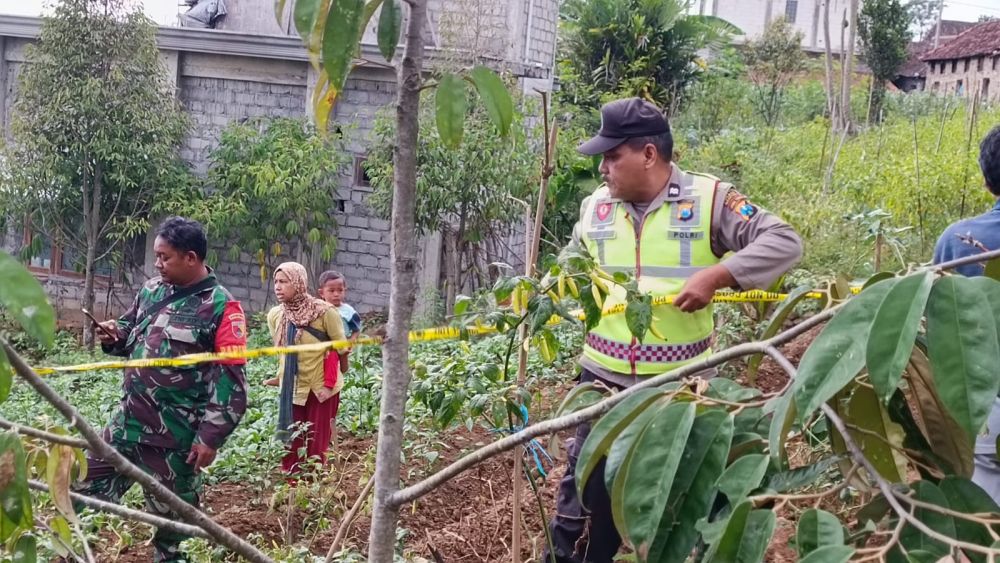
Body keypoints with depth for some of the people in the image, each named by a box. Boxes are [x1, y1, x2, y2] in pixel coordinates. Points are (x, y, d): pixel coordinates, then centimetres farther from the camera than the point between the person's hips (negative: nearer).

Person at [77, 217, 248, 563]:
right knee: (84, 494, 12)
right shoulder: (152, 291, 8)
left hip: (175, 438, -6)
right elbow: (132, 333, 25)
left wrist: (210, 437, -18)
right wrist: (115, 336, 0)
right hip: (127, 422, 7)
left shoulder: (221, 307, -13)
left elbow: (230, 381, -15)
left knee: (170, 519, 7)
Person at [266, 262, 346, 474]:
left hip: (321, 388, -4)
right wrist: (282, 377, 11)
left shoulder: (324, 312, -17)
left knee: (316, 449, 2)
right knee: (291, 447, 8)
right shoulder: (274, 315, -4)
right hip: (292, 389, 4)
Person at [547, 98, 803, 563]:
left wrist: (715, 276, -23)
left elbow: (783, 242, -14)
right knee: (584, 499, 9)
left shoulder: (708, 198, -9)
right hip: (604, 380, 3)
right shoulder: (595, 206, 4)